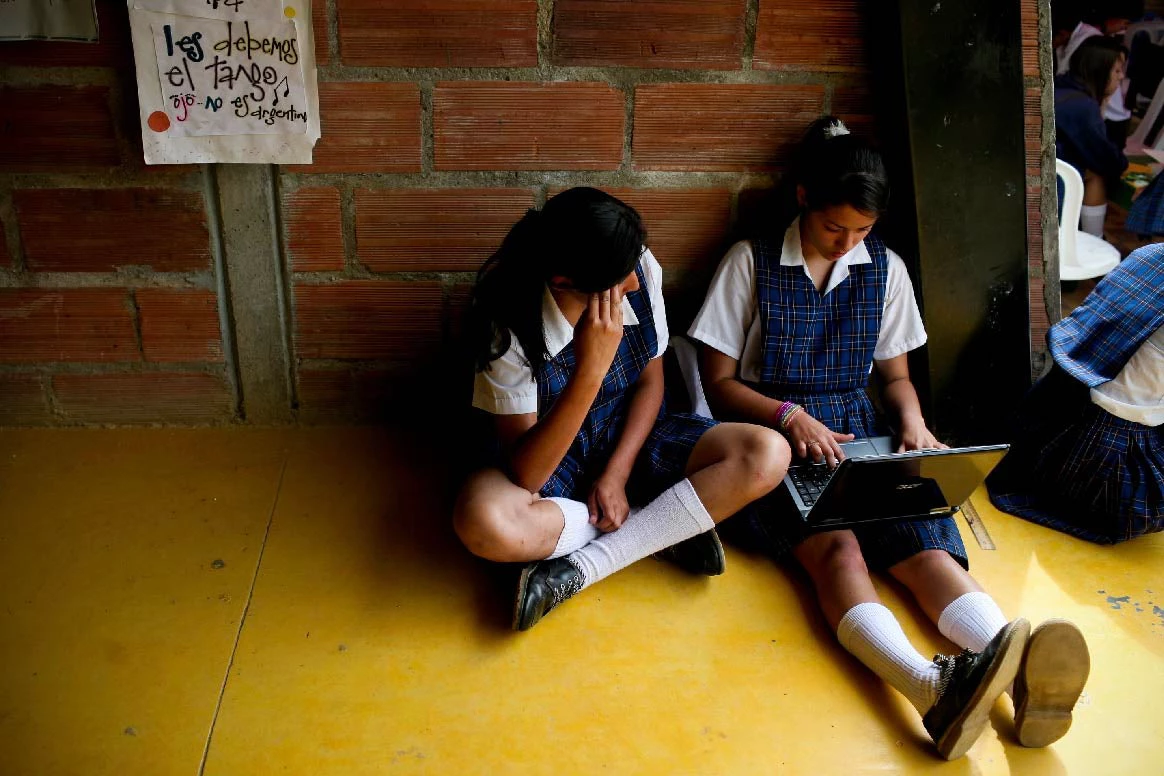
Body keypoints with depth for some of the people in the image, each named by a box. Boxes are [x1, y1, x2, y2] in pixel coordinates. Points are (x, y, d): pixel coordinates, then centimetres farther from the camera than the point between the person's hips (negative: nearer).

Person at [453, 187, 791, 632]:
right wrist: (590, 371, -41)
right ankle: (667, 528, -14)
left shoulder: (640, 271, -17)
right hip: (551, 457, -3)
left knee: (768, 455, -21)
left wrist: (616, 473, -13)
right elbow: (523, 474, -30)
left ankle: (577, 570, -20)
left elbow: (650, 381, 0)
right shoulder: (511, 322, -27)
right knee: (482, 522, -37)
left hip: (632, 437, 4)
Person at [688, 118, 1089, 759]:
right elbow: (719, 381, 2)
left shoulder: (886, 269, 14)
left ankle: (1019, 668, -52)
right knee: (834, 546, -34)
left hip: (858, 433, 4)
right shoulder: (751, 263, 3)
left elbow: (895, 374, 20)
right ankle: (935, 686, -58)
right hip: (774, 434, -3)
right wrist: (790, 415, -15)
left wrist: (912, 422, -3)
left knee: (919, 539, -28)